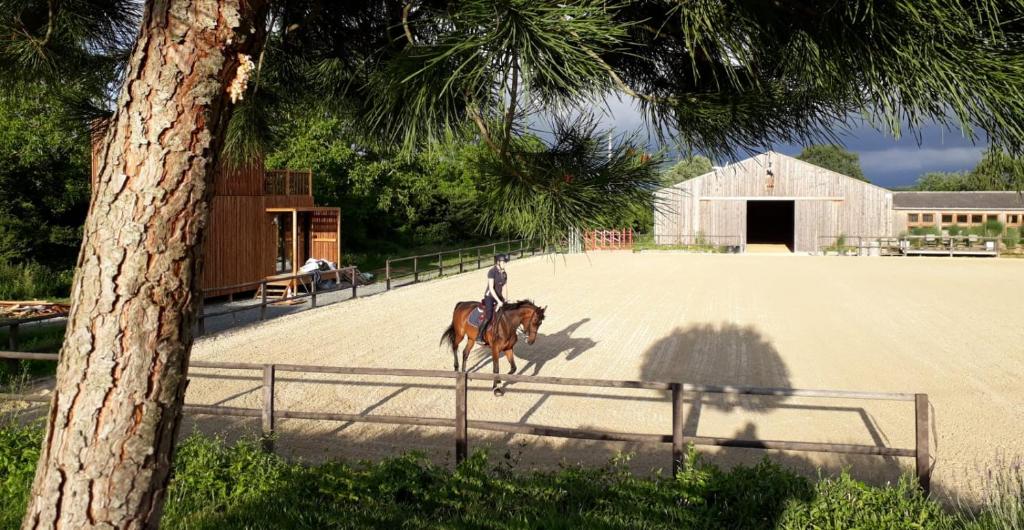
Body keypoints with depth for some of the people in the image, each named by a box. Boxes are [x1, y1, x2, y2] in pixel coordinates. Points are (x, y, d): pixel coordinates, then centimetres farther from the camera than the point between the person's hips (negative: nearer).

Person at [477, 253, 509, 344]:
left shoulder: (504, 274, 7)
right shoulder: (492, 272, -15)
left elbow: (504, 288, 11)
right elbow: (491, 288, -18)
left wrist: (504, 301, 0)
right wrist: (498, 301, -21)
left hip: (499, 298, 7)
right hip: (490, 297, -7)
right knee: (489, 316, -24)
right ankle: (479, 337, -19)